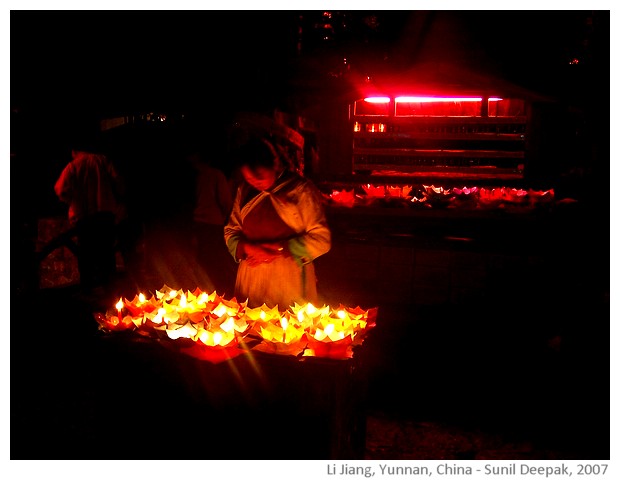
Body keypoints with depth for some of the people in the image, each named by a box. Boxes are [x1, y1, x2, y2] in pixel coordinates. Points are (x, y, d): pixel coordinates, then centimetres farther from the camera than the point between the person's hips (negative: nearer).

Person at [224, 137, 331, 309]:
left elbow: (321, 239, -11)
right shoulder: (245, 190, 6)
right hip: (251, 280, 4)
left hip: (290, 282, -4)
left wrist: (279, 250, -15)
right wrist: (248, 248, -10)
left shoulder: (301, 190, -8)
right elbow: (231, 231, 11)